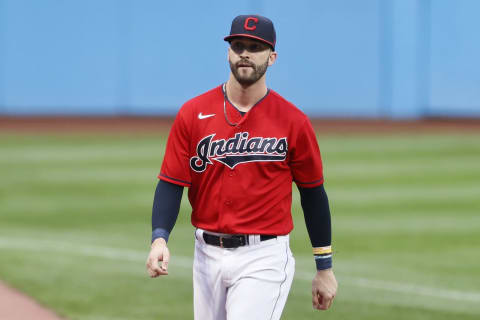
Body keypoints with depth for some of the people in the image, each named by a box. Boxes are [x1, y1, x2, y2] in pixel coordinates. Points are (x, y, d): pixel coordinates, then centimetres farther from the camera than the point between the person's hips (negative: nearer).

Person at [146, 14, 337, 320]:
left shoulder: (293, 122, -3)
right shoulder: (194, 113, 2)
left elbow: (312, 192, 5)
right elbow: (171, 183, 0)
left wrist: (325, 268, 8)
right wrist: (159, 238, -17)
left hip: (264, 259, -4)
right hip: (208, 256, 4)